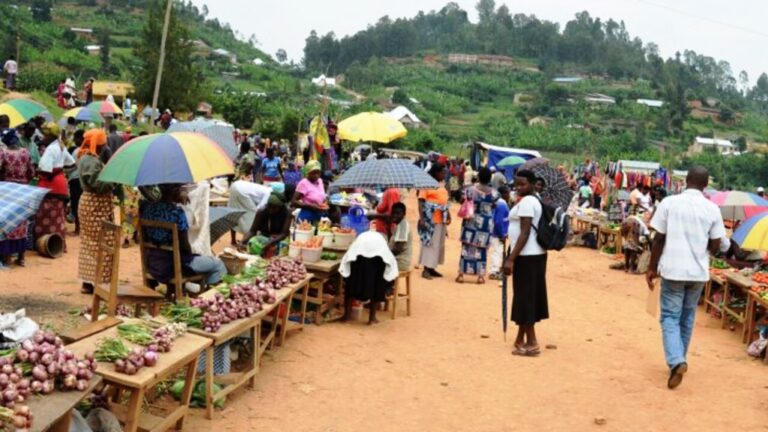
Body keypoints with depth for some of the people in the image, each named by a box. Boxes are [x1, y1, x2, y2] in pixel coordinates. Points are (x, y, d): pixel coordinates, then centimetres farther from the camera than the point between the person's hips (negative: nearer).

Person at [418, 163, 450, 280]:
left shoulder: (442, 184, 12)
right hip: (430, 219, -8)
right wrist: (421, 218, -21)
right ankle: (426, 269, -1)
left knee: (439, 243, 10)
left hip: (441, 219, 8)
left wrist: (448, 214, 15)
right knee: (429, 242, -5)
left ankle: (431, 267, 18)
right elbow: (421, 201, -15)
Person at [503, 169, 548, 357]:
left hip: (527, 256, -10)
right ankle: (521, 339, 23)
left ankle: (532, 343, 0)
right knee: (528, 296, 14)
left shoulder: (526, 202, -15)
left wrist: (511, 259, -22)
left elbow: (525, 233, -21)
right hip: (535, 254, 10)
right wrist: (512, 256, 23)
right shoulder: (533, 200, 16)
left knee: (525, 297, -4)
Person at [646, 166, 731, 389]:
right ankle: (679, 360, 26)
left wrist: (652, 268, 6)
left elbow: (659, 239, -4)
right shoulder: (712, 209, -2)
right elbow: (716, 245, 0)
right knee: (687, 318, 17)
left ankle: (676, 361, -16)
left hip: (673, 269, -2)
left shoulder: (669, 203, -6)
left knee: (670, 317, 3)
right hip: (698, 271, 2)